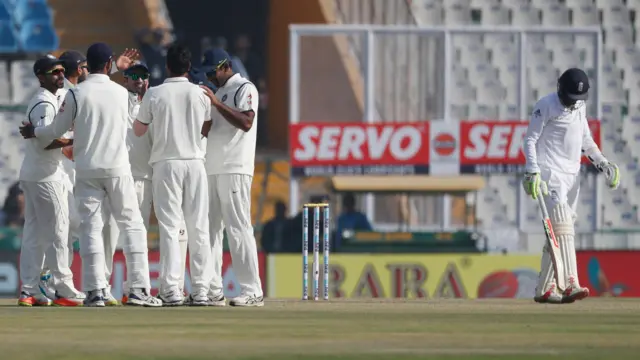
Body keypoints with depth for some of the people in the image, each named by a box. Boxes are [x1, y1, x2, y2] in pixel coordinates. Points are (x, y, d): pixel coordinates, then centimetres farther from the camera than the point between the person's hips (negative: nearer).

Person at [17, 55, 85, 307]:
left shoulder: (37, 102, 17)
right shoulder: (45, 104, -14)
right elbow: (44, 141, -23)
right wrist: (75, 141, -20)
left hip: (30, 175, 10)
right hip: (46, 175, -10)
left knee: (33, 233, 8)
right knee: (57, 231, -8)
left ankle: (29, 292, 7)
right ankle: (64, 290, -10)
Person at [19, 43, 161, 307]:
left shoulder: (76, 94, -5)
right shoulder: (121, 93, 0)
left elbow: (57, 130, 1)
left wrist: (33, 132, 22)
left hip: (86, 170, 0)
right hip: (117, 168, 0)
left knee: (90, 227, 3)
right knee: (132, 225, 4)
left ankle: (95, 291, -4)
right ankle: (139, 289, -4)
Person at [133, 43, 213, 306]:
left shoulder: (154, 94, -4)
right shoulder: (200, 94, 2)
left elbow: (138, 130, 5)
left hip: (166, 163, -2)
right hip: (194, 161, 2)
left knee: (170, 227, -3)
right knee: (198, 228, 4)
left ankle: (171, 290, -11)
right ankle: (200, 290, 1)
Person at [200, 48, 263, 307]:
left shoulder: (244, 89, -4)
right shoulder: (218, 92, 22)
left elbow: (246, 123, -19)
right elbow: (204, 130, 22)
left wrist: (216, 103, -19)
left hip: (234, 169, -9)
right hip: (212, 169, 9)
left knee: (238, 228, -12)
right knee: (209, 228, 6)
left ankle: (252, 292, -13)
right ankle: (212, 291, 8)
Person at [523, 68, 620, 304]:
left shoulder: (579, 107, 14)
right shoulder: (546, 106, -8)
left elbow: (585, 140, 25)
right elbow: (530, 140, -9)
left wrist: (602, 163, 11)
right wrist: (533, 172, -20)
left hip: (572, 176, 8)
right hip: (550, 175, -8)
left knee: (560, 232, 7)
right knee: (563, 227, -20)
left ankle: (544, 289, 13)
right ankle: (571, 285, -30)